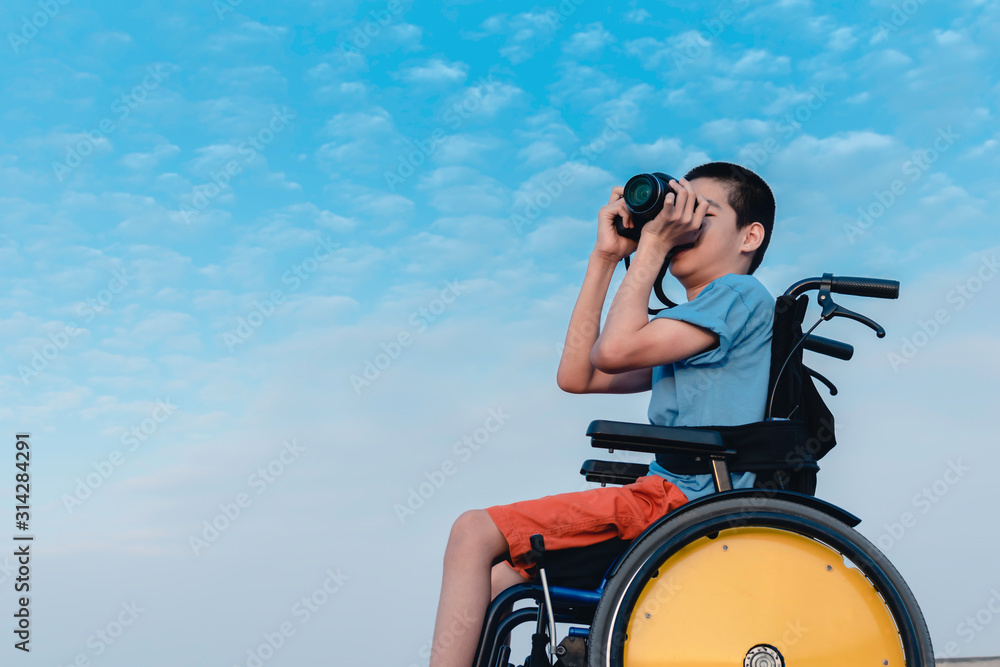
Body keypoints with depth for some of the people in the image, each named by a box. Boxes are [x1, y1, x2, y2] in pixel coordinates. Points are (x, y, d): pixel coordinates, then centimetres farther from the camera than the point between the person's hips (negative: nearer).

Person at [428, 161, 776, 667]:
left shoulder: (741, 295, -4)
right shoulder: (683, 324, 23)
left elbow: (615, 350, -17)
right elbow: (577, 375, 14)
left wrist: (651, 245, -5)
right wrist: (605, 256, 14)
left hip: (680, 503, -9)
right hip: (671, 501, 9)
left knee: (474, 533, -12)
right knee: (493, 579, 8)